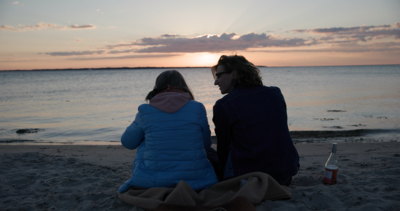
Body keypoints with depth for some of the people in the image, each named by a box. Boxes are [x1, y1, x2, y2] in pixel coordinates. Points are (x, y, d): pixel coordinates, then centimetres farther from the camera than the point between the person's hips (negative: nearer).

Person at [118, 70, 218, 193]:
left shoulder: (146, 111, -4)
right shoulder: (197, 108, -3)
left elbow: (128, 142, 10)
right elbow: (206, 145, 8)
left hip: (153, 182, 0)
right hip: (195, 181, 1)